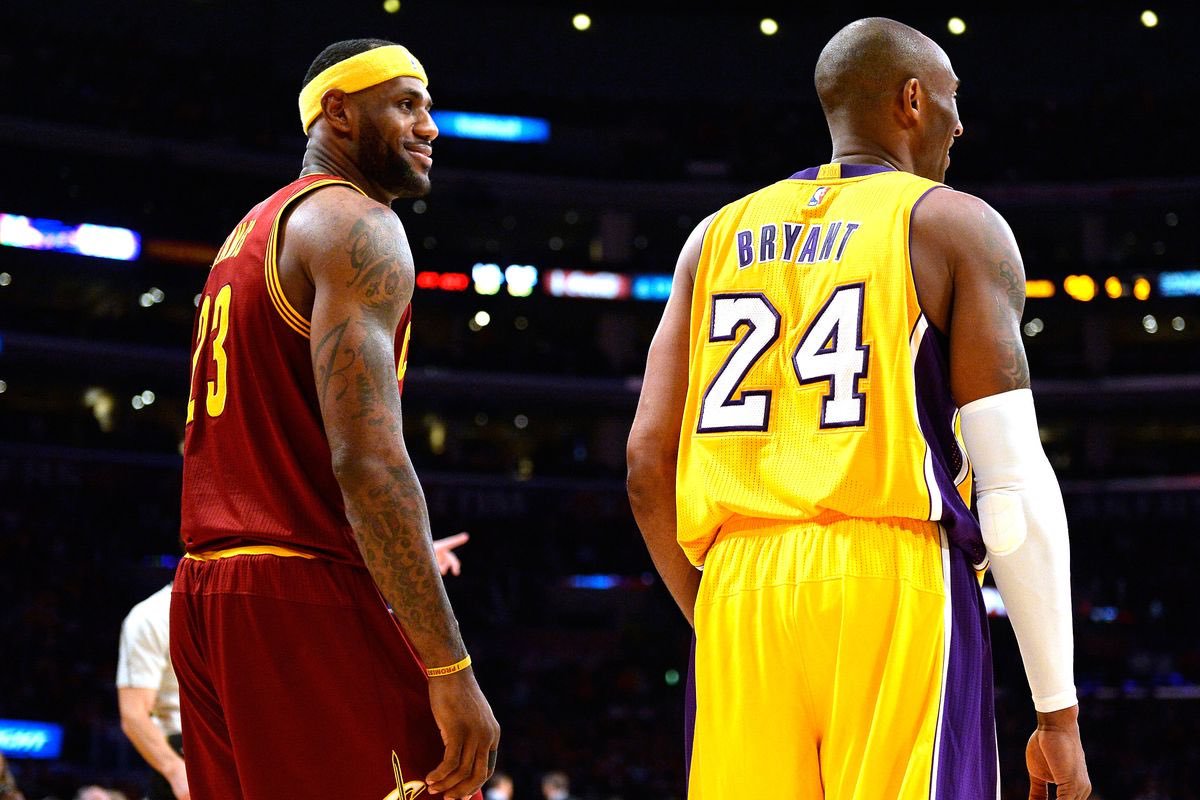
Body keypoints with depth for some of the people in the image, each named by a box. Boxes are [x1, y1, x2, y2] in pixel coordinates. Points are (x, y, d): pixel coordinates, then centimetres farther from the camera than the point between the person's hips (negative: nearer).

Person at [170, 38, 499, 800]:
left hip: (205, 594, 10)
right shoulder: (357, 223, -7)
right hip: (308, 594, -10)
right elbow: (367, 458, -19)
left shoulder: (249, 235, 23)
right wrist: (451, 669, -21)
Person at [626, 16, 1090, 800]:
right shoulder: (956, 225, 4)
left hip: (740, 590, 5)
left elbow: (648, 465, 12)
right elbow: (1015, 483, -4)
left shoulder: (717, 237, 18)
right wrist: (1059, 711, -2)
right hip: (894, 589, -4)